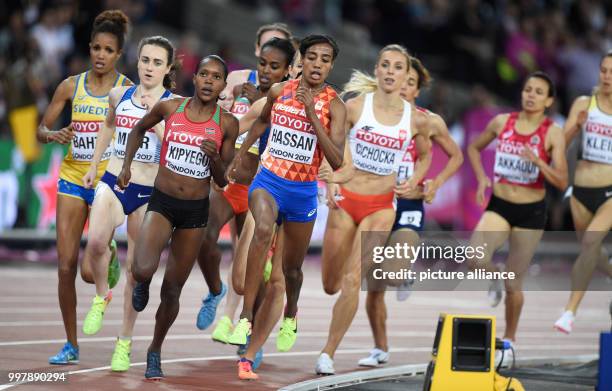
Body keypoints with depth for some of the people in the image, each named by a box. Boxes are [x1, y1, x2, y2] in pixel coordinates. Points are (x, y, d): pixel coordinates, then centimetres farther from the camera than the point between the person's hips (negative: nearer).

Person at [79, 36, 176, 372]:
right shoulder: (119, 96, 6)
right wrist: (93, 165, 26)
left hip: (149, 192, -2)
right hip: (113, 183, 2)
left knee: (136, 270, 3)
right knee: (95, 242, -27)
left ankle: (124, 342, 17)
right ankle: (101, 295, 3)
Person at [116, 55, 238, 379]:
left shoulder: (227, 124, -4)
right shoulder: (170, 108, -3)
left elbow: (222, 181, 1)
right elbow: (139, 130, 19)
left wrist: (215, 159, -19)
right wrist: (126, 166, 9)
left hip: (196, 210, 1)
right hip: (162, 203, -1)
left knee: (172, 290, 8)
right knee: (144, 269, -26)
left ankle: (155, 351, 30)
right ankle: (142, 284, 13)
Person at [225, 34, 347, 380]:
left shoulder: (334, 105, -10)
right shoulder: (279, 91, -2)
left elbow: (337, 161, -21)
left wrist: (312, 117, -26)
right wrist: (240, 155, 19)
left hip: (303, 193, 0)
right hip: (269, 180, 0)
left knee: (292, 267, 14)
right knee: (263, 230, -33)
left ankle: (290, 314, 49)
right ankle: (246, 319, -35)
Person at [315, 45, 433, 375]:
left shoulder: (416, 119, -3)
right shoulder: (356, 106, -7)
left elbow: (425, 155, 16)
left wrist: (412, 181, -1)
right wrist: (329, 181, -10)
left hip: (380, 206, -1)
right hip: (345, 200, 1)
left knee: (352, 282, -15)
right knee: (330, 285, 10)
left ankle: (328, 354, -5)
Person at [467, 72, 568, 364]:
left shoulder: (552, 134, -9)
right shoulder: (502, 122, -1)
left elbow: (562, 183, -13)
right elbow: (474, 148, 17)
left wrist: (537, 161, -28)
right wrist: (481, 178, 2)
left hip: (531, 211, -2)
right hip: (499, 206, 2)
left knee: (515, 282, 5)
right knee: (476, 260, -24)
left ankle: (509, 339, 27)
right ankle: (495, 278, 13)